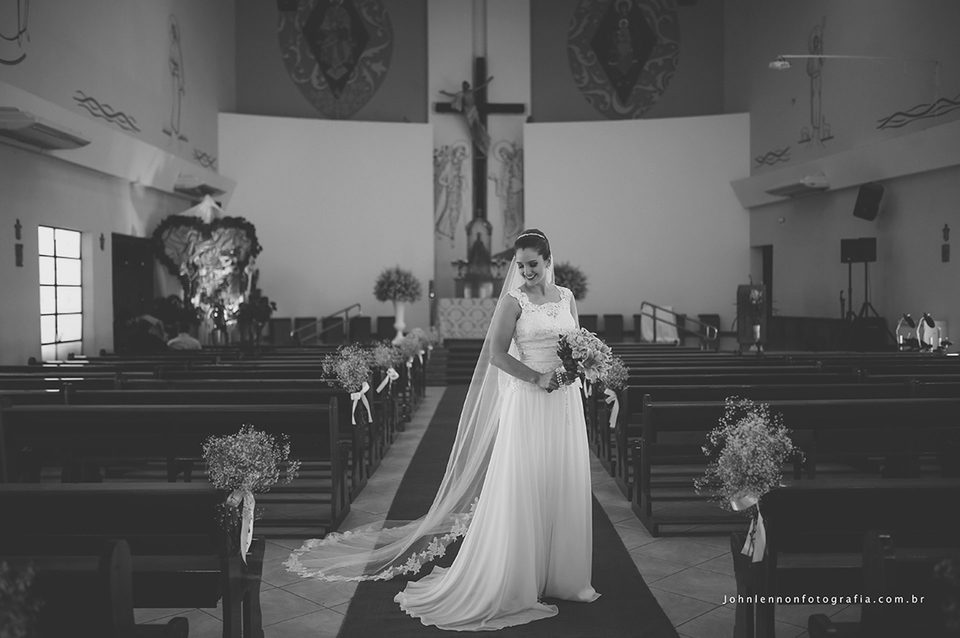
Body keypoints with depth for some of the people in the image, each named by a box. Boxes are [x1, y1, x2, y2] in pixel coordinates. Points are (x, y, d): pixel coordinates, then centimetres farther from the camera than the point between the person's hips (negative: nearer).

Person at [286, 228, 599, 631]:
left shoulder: (567, 297, 11)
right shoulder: (513, 300, -4)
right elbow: (496, 354, -10)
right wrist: (537, 377, -17)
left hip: (565, 401, 5)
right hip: (527, 402, -5)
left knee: (567, 488, 8)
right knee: (521, 489, -2)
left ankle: (564, 576, 20)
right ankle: (516, 580, 9)